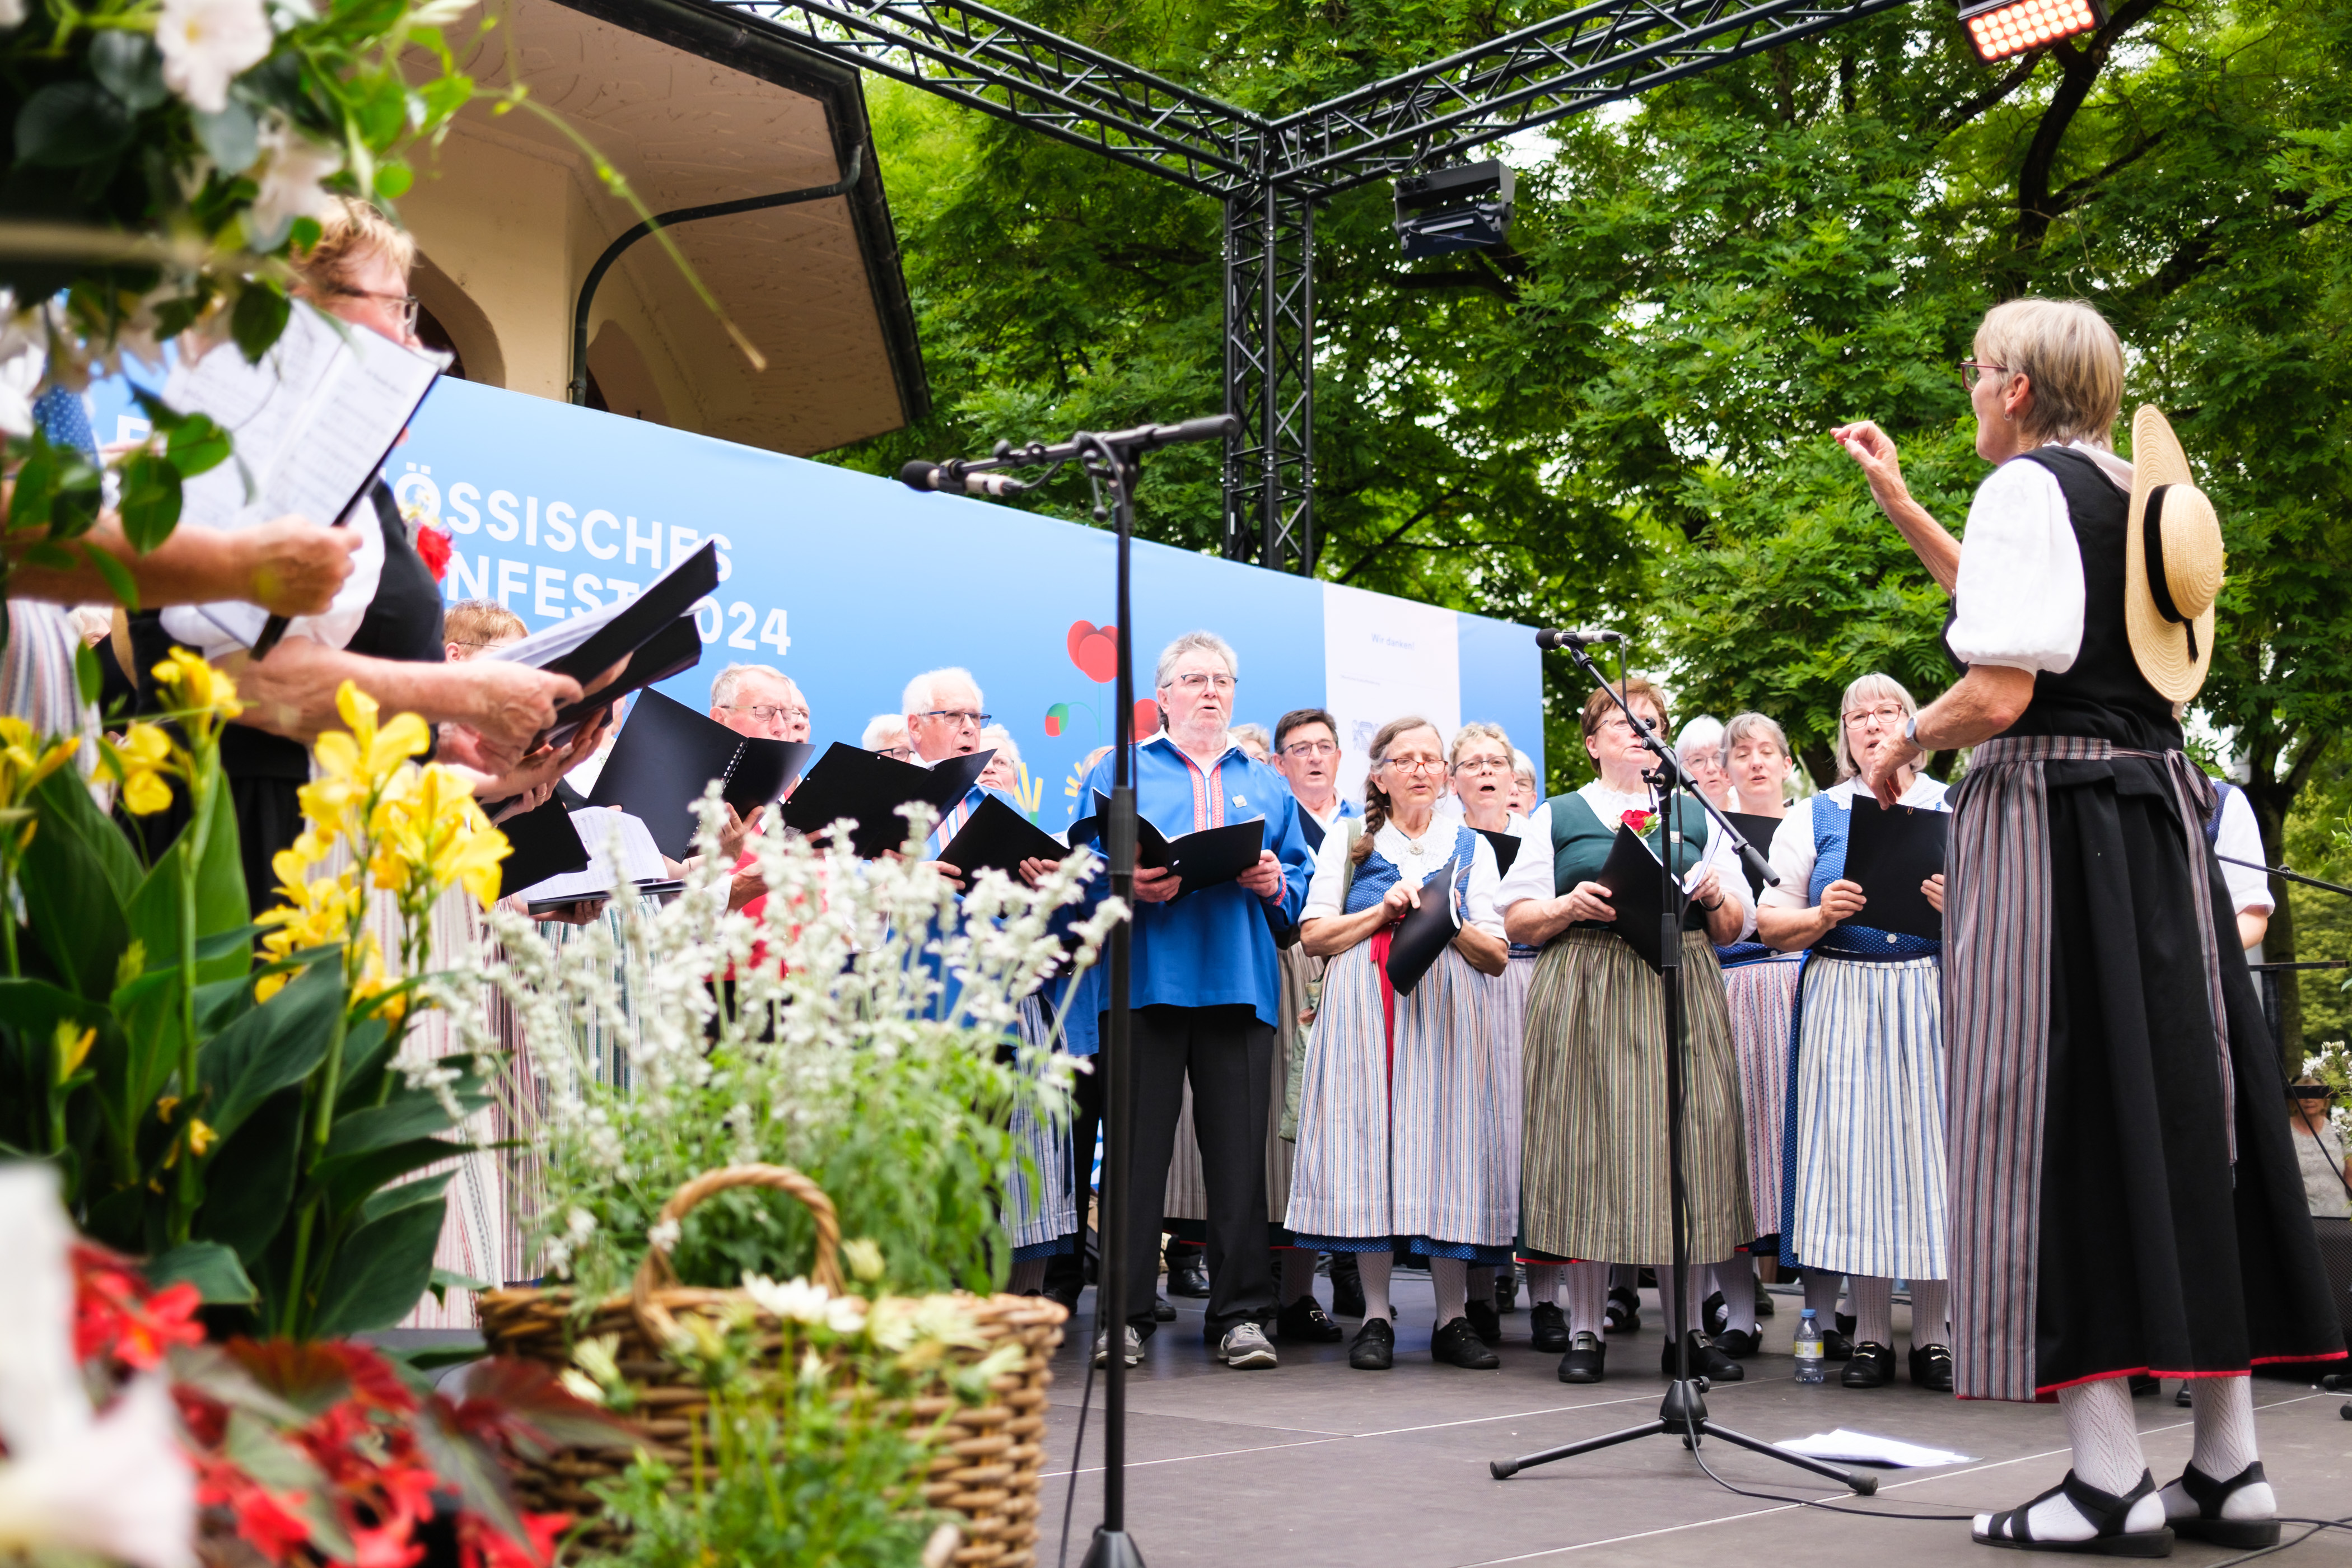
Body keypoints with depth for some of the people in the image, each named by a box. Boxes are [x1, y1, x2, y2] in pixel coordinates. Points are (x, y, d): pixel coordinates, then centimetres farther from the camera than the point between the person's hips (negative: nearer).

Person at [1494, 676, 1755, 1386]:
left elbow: (1736, 929, 16)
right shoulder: (1556, 817, 12)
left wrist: (1717, 897, -5)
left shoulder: (1699, 818, 19)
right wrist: (1571, 905, -11)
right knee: (1589, 1145, -5)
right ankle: (1585, 1330, 3)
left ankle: (1689, 1330, 8)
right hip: (1587, 997, -2)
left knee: (1686, 1143, -2)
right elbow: (1516, 921, 7)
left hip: (1681, 994, 2)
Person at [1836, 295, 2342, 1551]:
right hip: (2161, 817, 8)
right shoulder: (2153, 496, 16)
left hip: (2046, 821, -8)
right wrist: (1900, 507, 35)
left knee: (2056, 1116, -5)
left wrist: (1906, 744, 1)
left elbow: (1997, 693, -19)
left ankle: (2110, 1482, -5)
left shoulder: (2027, 486, -9)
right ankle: (2228, 1466, 15)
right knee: (2180, 1099, 9)